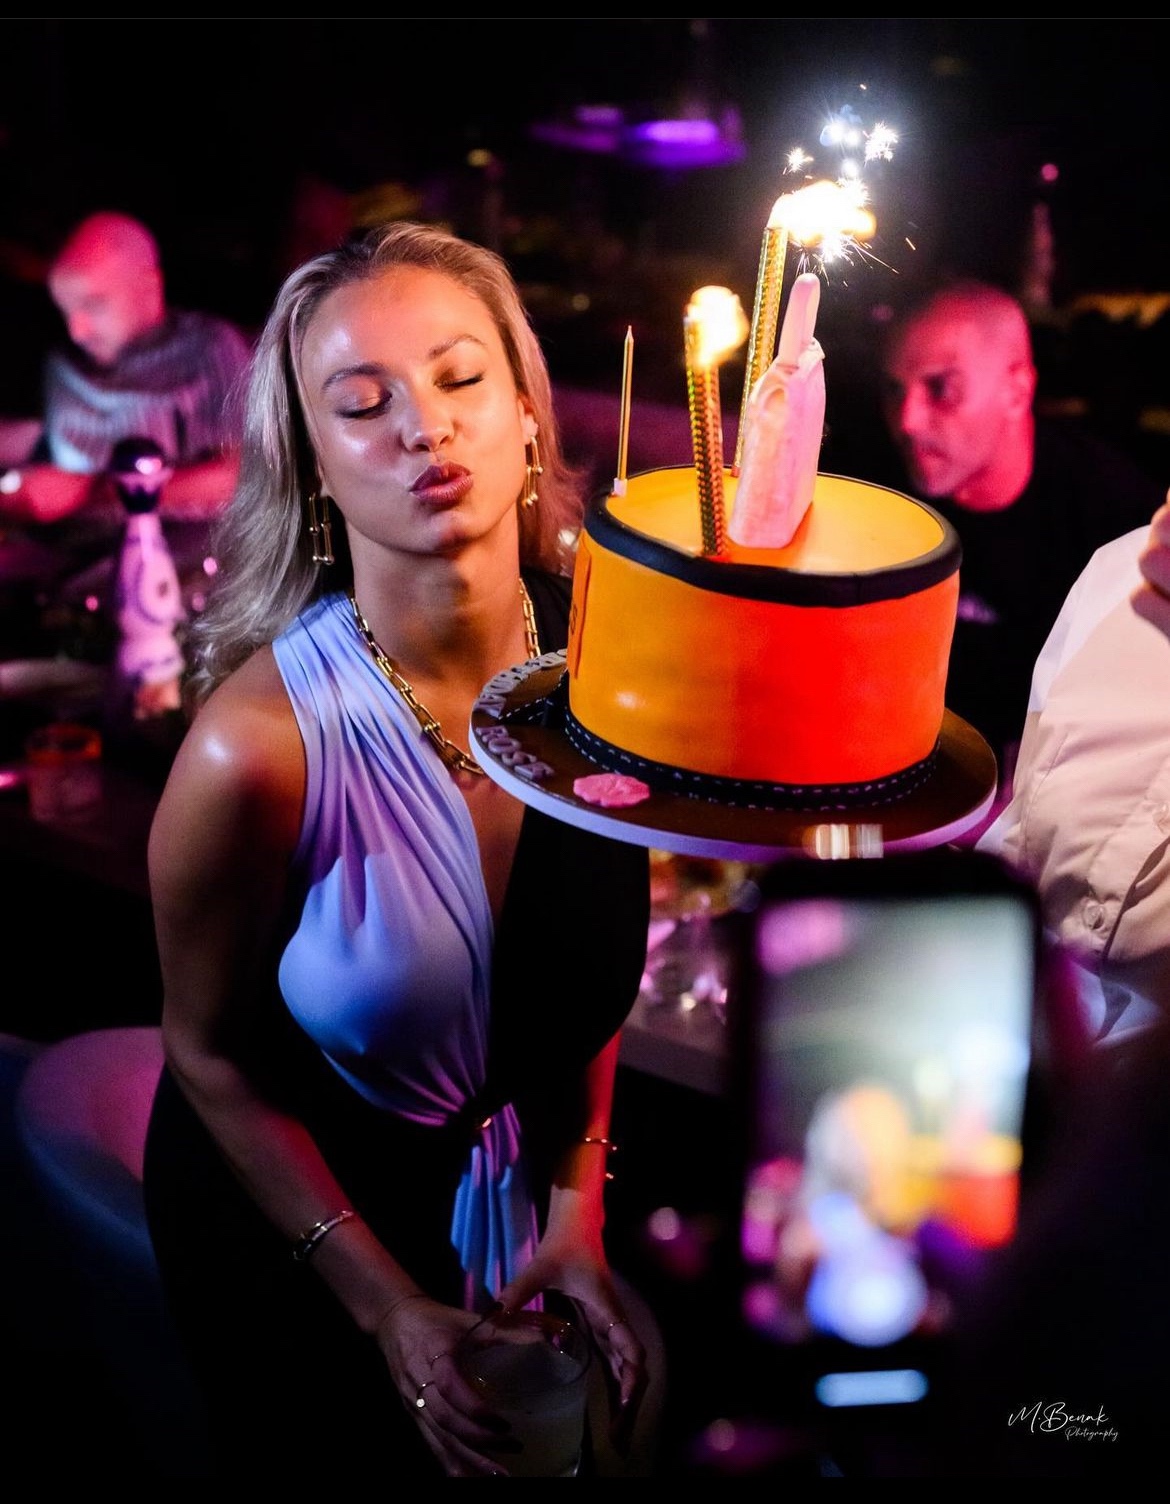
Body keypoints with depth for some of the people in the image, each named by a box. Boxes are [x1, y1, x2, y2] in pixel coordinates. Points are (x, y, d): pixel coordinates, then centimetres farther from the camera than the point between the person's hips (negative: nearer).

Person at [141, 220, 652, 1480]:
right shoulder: (259, 744, -32)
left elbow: (590, 946, -3)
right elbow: (214, 1054, -17)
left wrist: (576, 1207, -3)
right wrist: (389, 1307, -13)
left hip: (515, 1178, 4)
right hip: (285, 1215, -4)